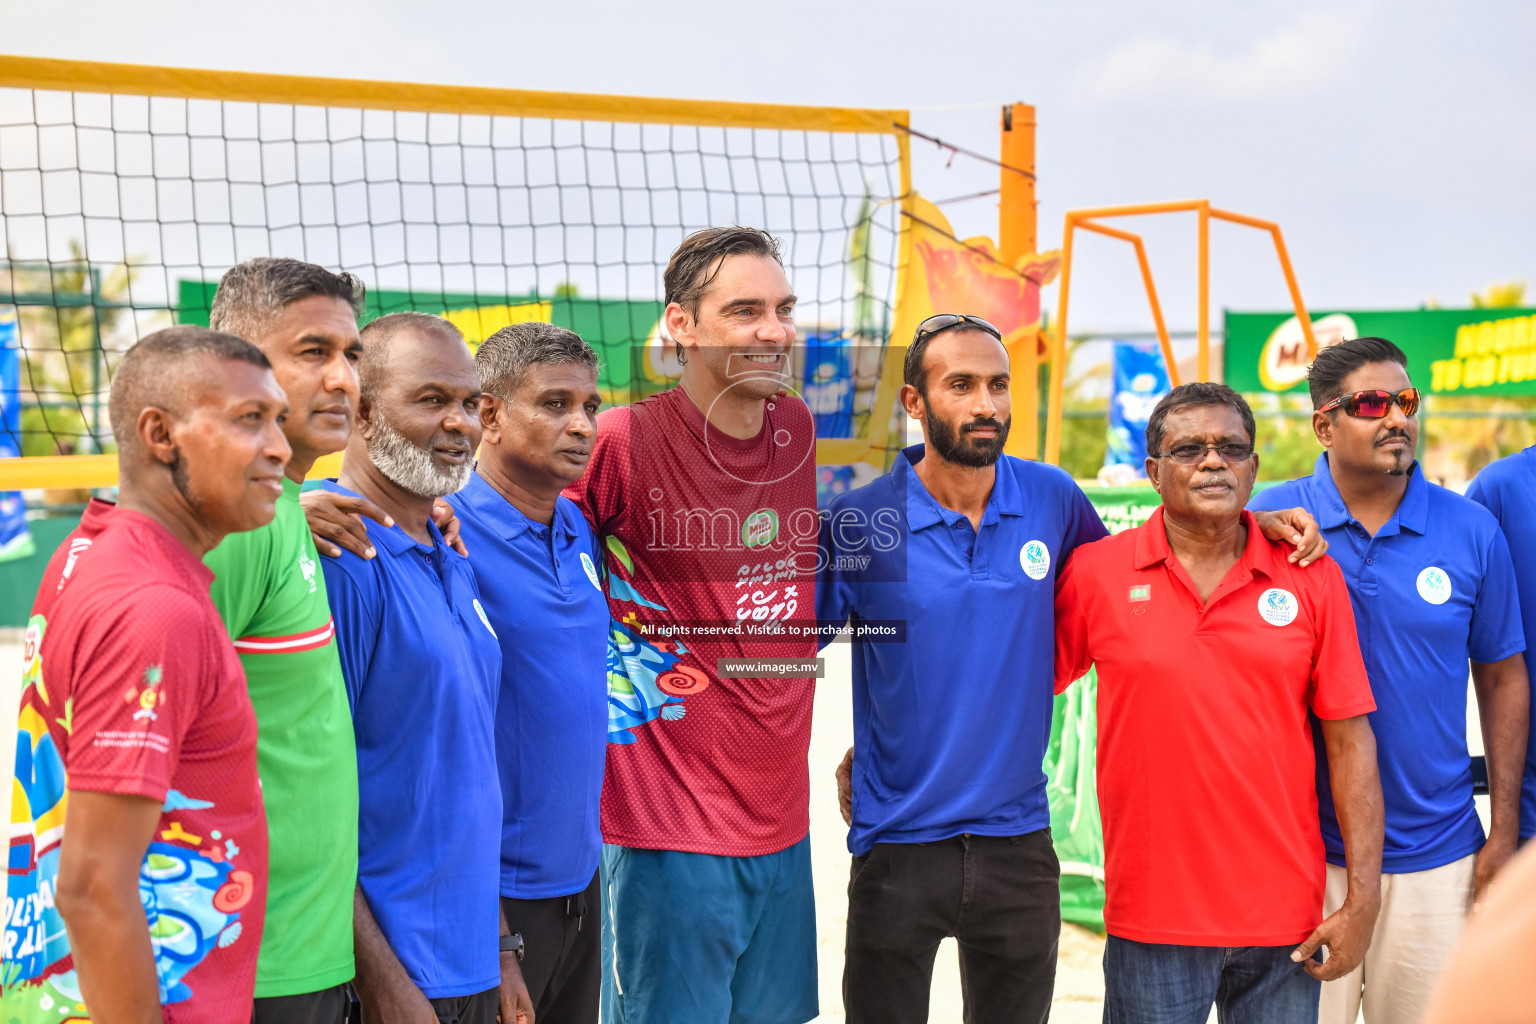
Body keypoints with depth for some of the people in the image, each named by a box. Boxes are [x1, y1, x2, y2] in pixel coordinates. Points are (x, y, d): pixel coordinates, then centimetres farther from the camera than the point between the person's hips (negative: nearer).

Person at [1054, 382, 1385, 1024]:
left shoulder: (1312, 579, 2)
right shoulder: (1095, 574, -1)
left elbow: (1350, 741, 2)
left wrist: (1363, 898, -2)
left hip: (1285, 921, 1)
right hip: (1151, 917, -1)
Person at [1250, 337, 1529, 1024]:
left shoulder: (1472, 531, 0)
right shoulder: (1269, 523, -5)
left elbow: (1502, 678, 6)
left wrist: (1504, 831, 4)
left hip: (1436, 856, 2)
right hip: (1303, 851, -1)